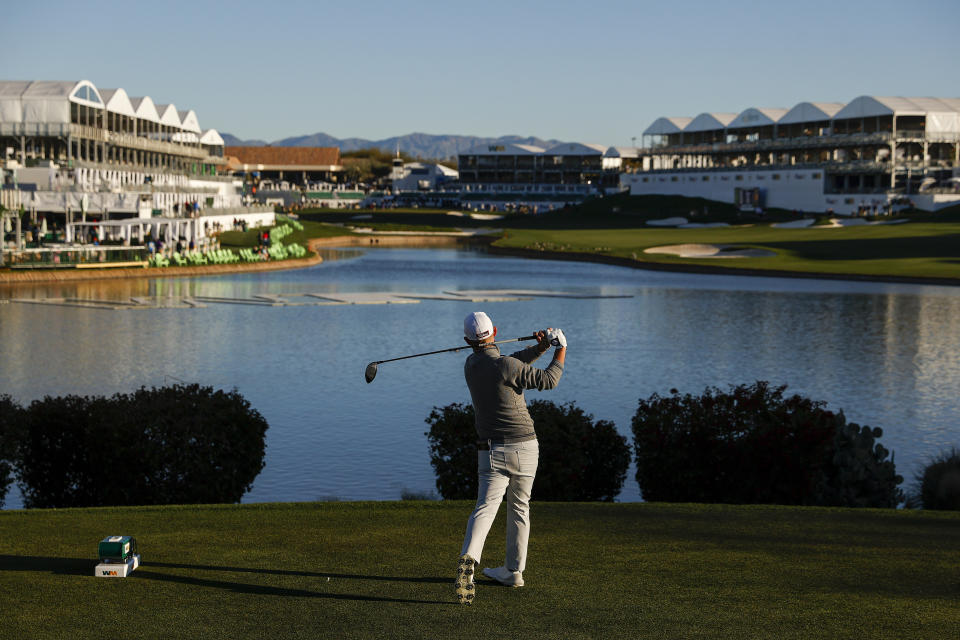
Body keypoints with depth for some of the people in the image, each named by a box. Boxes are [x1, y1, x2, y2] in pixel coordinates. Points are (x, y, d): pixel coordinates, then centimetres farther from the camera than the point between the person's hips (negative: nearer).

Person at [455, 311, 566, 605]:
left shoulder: (471, 365, 3)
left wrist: (540, 346, 4)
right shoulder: (505, 366, -15)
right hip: (525, 448, -1)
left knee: (485, 508, -11)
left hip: (492, 451, 2)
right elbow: (549, 380, -7)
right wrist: (561, 348, 6)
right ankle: (514, 570, 25)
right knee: (519, 507, 18)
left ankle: (468, 558, -38)